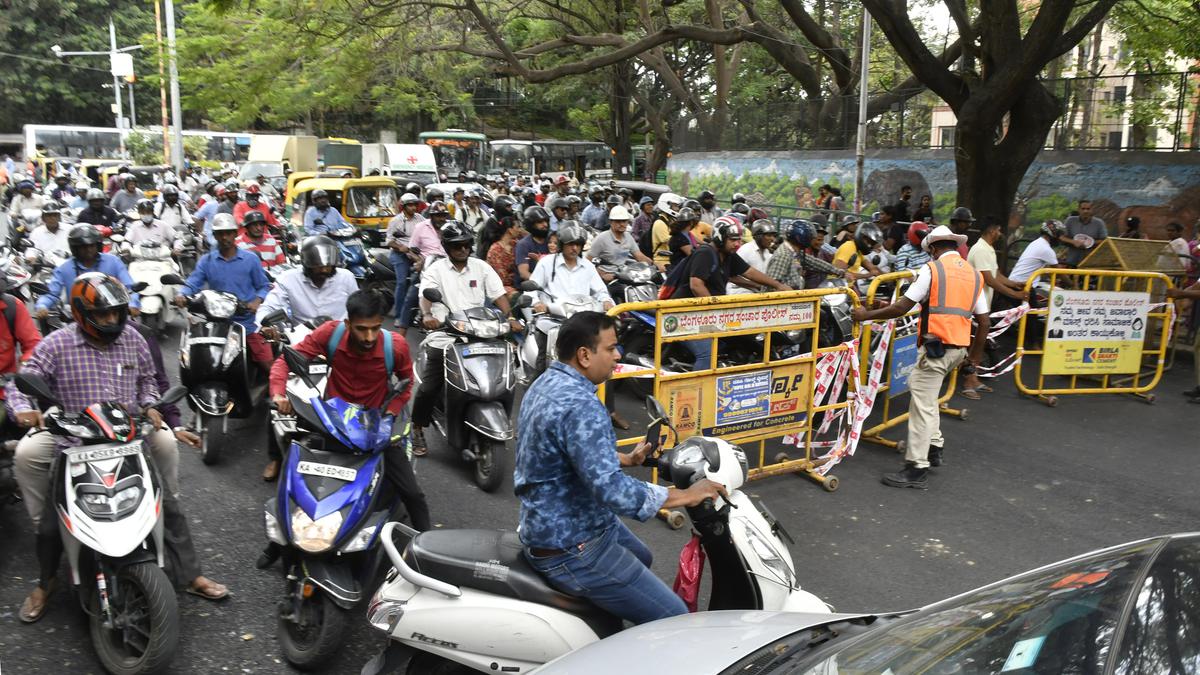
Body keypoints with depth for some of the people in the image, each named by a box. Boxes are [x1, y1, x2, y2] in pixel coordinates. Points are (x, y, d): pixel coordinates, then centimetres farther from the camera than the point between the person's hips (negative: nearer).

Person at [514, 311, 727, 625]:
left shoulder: (547, 383, 4)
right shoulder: (579, 406, -29)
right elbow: (612, 490, -35)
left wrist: (628, 458, 24)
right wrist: (687, 495, -25)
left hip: (547, 524, 11)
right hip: (571, 551, -11)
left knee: (641, 558, 33)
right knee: (673, 620, -7)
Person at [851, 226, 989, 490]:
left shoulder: (932, 269, -4)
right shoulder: (974, 274, 15)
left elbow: (902, 308, -9)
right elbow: (984, 322, 14)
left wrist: (866, 315, 1)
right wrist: (975, 357, 21)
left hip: (936, 345, -7)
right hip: (959, 348, 7)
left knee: (922, 404, -6)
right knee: (923, 391, 25)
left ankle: (917, 469, -6)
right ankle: (934, 447, 28)